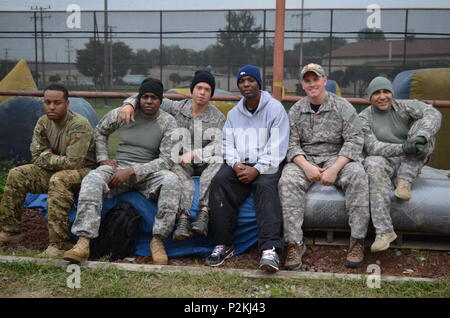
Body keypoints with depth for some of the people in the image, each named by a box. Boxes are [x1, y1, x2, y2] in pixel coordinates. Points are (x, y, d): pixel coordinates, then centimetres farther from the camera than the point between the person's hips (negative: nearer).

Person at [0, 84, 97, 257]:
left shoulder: (79, 126, -24)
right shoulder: (43, 123, 0)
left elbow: (72, 163, -27)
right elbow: (36, 157, 1)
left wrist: (48, 156, -13)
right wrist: (55, 159, -14)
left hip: (84, 170, -7)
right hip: (56, 171, 8)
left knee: (58, 181, -38)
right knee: (16, 175, -4)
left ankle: (59, 243, -35)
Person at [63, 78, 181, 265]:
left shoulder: (167, 122, -2)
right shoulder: (122, 114, 5)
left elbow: (166, 160, -10)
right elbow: (100, 132, 23)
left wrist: (131, 171, -19)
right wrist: (103, 159, 7)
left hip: (148, 172, -1)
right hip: (119, 167, 2)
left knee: (171, 181, -34)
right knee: (92, 179, -30)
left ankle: (158, 240, -26)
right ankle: (83, 242, -37)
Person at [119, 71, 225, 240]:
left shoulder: (218, 117, 2)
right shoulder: (178, 107, 3)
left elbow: (218, 147, -9)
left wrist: (194, 154, -22)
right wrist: (129, 103, -19)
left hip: (206, 163, 0)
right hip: (182, 161, 0)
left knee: (218, 161, -35)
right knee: (177, 169, -37)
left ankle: (204, 214, -48)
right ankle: (183, 219, -50)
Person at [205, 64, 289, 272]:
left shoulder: (275, 108, 4)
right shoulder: (234, 113, 20)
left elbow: (277, 148, -5)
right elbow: (228, 144, 11)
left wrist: (257, 170, -18)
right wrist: (236, 165, -11)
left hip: (266, 165, -3)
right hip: (239, 164, 4)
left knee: (266, 186, -35)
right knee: (219, 181, -26)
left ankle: (270, 249, -47)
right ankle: (223, 245, -26)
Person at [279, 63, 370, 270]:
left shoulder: (342, 106, 3)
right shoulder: (296, 110, 9)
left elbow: (354, 141, -5)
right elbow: (291, 144, 2)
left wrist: (334, 169, -18)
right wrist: (306, 166, -18)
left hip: (337, 158, -1)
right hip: (305, 160, 1)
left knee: (358, 175, -32)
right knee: (288, 179, -30)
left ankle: (357, 242, -25)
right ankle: (294, 244, -29)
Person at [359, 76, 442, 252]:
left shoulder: (405, 107, -2)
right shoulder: (364, 118, -4)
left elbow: (433, 113, -21)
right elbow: (372, 147, -18)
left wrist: (420, 137, -42)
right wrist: (402, 148, -35)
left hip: (410, 165, 2)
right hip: (384, 162, -1)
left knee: (424, 127, -19)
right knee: (374, 164, -38)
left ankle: (404, 181, -20)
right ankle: (384, 231, -40)